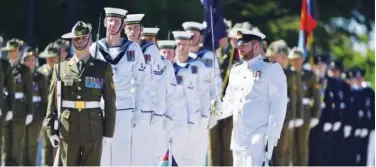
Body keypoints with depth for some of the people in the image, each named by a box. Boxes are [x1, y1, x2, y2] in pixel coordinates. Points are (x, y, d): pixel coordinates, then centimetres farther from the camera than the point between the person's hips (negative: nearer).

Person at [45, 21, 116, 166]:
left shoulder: (103, 68, 5)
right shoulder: (60, 68, 7)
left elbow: (110, 103, 4)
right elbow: (52, 102, 6)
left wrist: (108, 132, 0)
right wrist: (51, 130, 0)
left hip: (93, 130, -1)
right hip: (67, 130, 1)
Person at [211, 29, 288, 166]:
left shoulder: (272, 69, -4)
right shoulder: (236, 70, 17)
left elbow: (279, 105, -9)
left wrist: (272, 136, -16)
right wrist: (221, 109, -5)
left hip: (259, 138, -7)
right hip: (239, 137, 8)